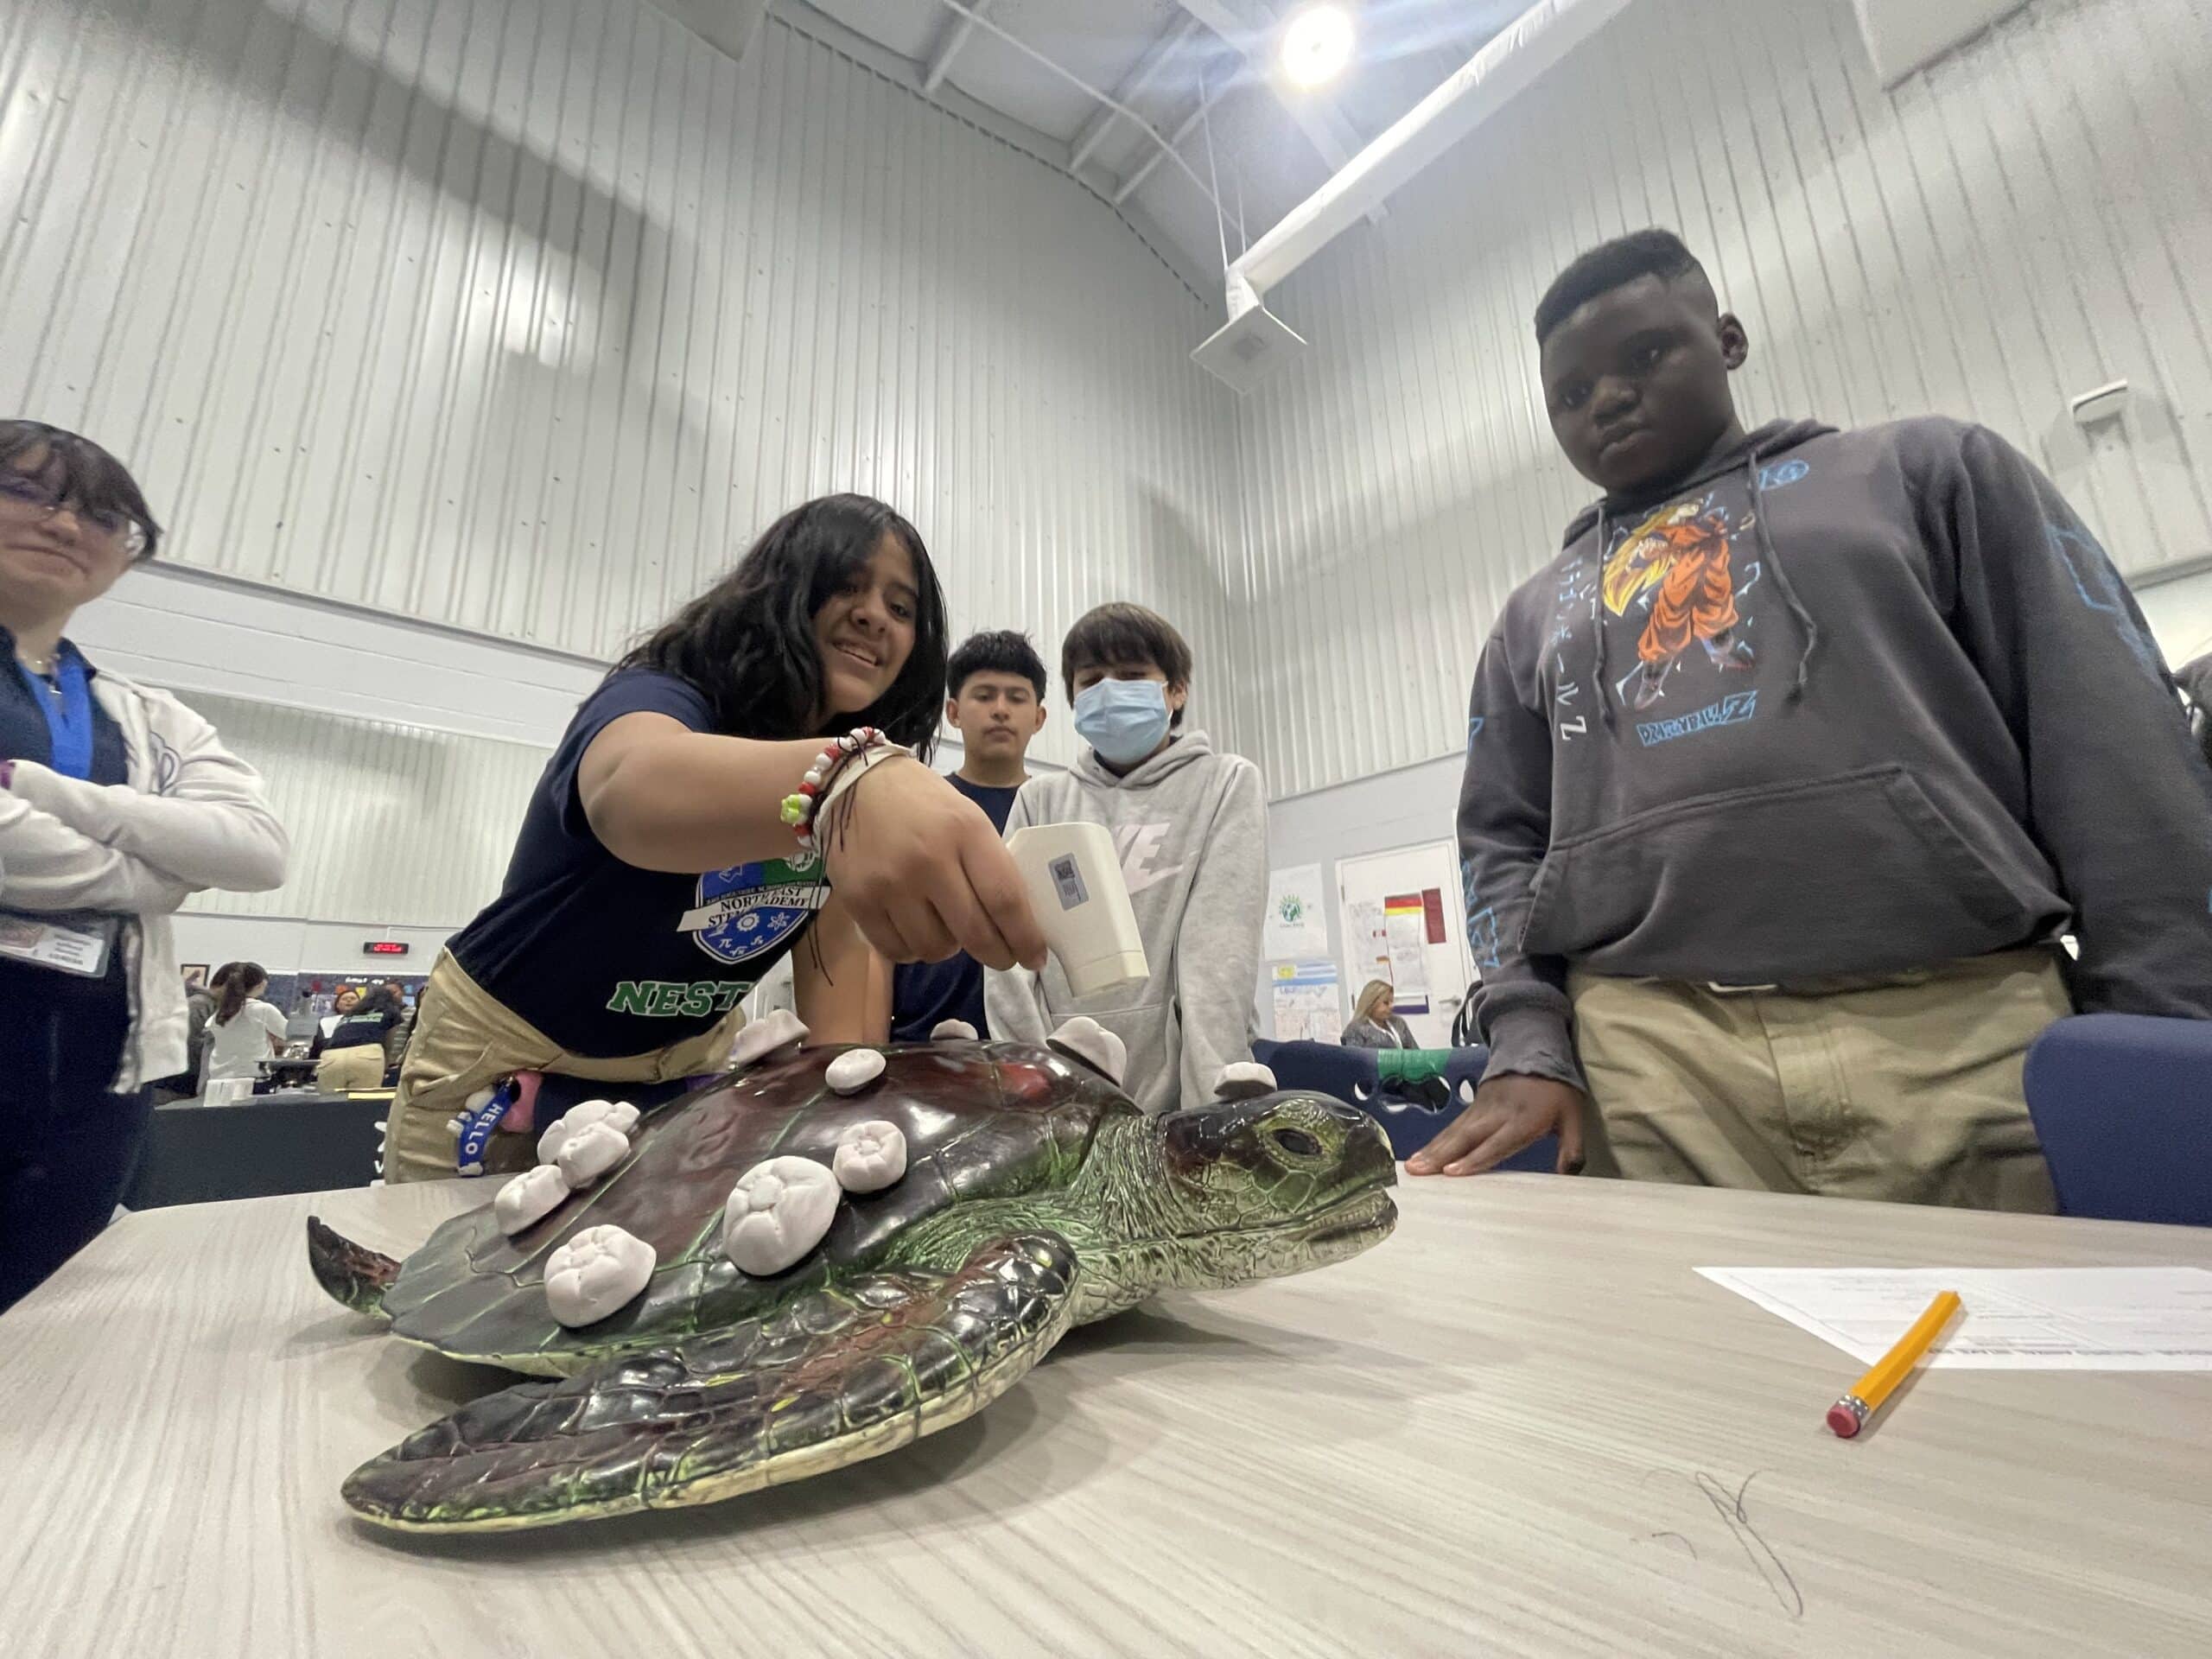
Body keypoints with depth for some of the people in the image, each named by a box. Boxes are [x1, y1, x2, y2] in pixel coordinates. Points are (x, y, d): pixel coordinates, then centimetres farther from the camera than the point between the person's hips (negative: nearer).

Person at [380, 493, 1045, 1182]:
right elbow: (631, 786, -52)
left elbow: (845, 940, -14)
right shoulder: (659, 697, -27)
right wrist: (843, 774, -73)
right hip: (506, 1057, -4)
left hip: (687, 1061, 4)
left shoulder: (870, 782, -9)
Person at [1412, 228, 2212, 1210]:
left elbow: (2115, 744, 8)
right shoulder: (1536, 615, 19)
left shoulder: (1923, 470, 16)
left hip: (1961, 1027, 0)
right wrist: (1527, 1041, -1)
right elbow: (1500, 839, 13)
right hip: (1646, 1052, 1)